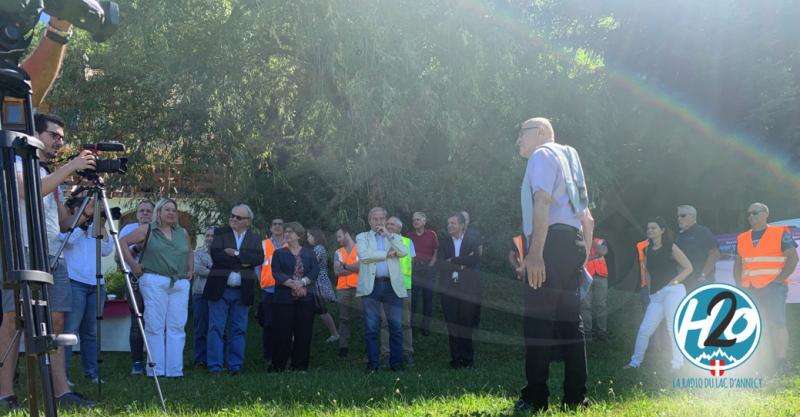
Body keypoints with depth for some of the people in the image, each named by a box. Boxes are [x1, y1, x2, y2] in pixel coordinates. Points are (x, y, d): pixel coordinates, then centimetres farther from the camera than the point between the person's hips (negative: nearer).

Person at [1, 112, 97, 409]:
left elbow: (65, 223, 22)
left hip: (54, 256, 8)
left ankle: (61, 391, 1)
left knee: (56, 321, 2)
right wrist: (70, 167, -17)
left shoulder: (53, 178, 25)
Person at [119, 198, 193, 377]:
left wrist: (190, 271, 17)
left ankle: (175, 370, 4)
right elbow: (123, 242, 4)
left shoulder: (183, 233, 18)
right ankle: (156, 370, -2)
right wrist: (133, 265, -3)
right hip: (154, 282, -4)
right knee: (155, 326, -5)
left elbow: (189, 253, 32)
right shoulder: (147, 230, 5)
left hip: (180, 284, 4)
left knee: (177, 327, 1)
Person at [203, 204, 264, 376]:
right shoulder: (220, 233, 3)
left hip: (242, 291, 2)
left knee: (239, 330, 5)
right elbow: (216, 255, -13)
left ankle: (235, 367, 11)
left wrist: (237, 254, -16)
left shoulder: (254, 238, 9)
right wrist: (242, 262, -11)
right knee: (216, 328, -2)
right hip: (220, 289, -2)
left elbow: (259, 258, -9)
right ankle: (215, 367, 1)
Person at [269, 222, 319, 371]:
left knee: (303, 333, 1)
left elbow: (315, 272, -1)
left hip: (305, 299, 1)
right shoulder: (279, 253, 11)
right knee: (282, 333, -4)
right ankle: (278, 367, 2)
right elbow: (277, 273, -3)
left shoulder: (309, 253, 13)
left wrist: (302, 282, -17)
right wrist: (293, 284, -16)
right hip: (283, 299, -1)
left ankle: (300, 366, 8)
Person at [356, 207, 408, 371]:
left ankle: (396, 363, 8)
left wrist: (388, 234, -4)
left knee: (396, 326, 0)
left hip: (392, 286, 1)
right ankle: (372, 363, 7)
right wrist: (387, 254, -5)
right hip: (371, 286, -1)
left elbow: (403, 252, -3)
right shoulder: (362, 237, 12)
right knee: (371, 327, 0)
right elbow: (363, 255, -8)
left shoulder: (395, 237, 17)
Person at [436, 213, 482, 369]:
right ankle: (456, 359, 8)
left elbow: (474, 260, -11)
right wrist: (461, 264, -10)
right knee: (452, 326, 1)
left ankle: (468, 359, 8)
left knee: (467, 325, -2)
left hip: (468, 290, -2)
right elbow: (439, 264, -2)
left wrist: (452, 261, -8)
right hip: (449, 290, 2)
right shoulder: (445, 243, 12)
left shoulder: (473, 241, 6)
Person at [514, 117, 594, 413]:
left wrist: (535, 253, -25)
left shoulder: (543, 154, -1)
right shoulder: (568, 159, 27)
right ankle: (576, 397, 8)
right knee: (569, 321, 8)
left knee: (537, 320, -10)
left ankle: (535, 398, -12)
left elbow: (542, 202, -17)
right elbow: (587, 218, 26)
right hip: (572, 242, 9)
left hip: (552, 242, -9)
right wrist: (582, 257, 26)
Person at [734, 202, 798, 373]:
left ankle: (781, 362, -9)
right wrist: (739, 285, 7)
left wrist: (780, 279, -13)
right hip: (749, 289, 5)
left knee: (777, 324, -13)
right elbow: (737, 264, 21)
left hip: (773, 287, -5)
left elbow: (793, 257, -4)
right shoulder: (742, 239, 16)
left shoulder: (780, 234, 1)